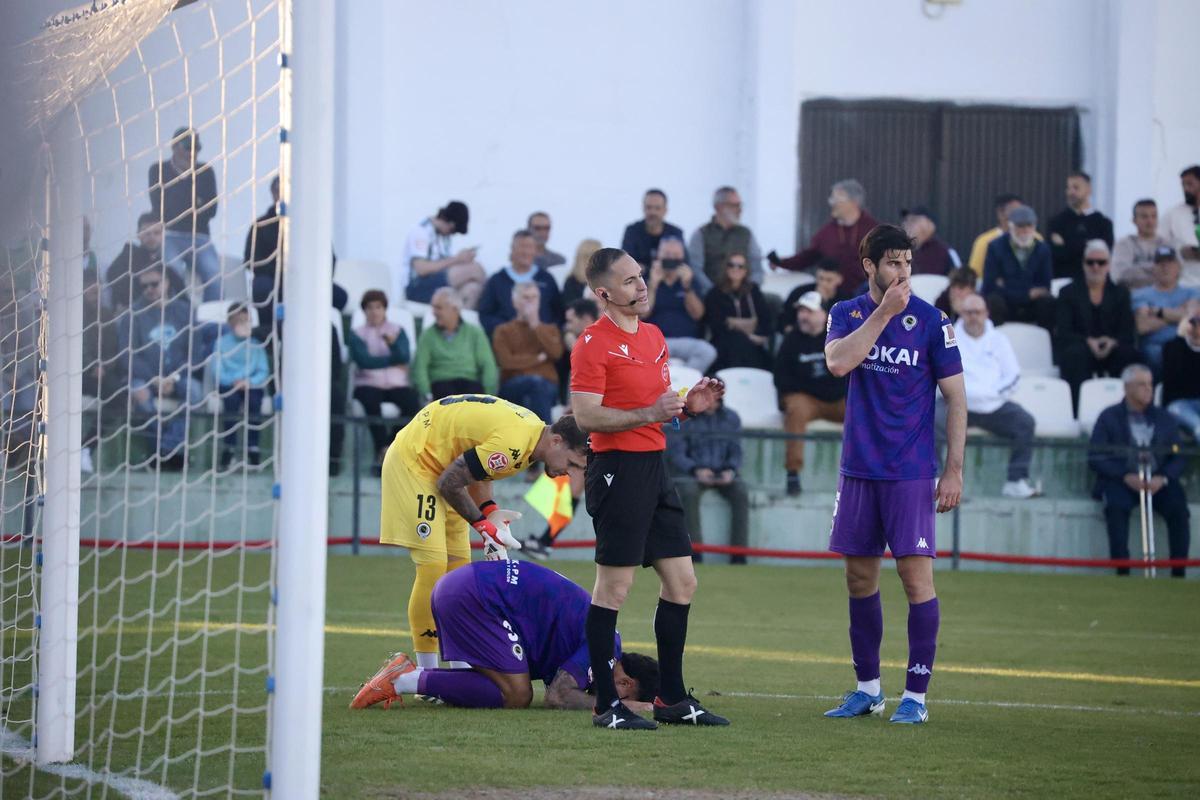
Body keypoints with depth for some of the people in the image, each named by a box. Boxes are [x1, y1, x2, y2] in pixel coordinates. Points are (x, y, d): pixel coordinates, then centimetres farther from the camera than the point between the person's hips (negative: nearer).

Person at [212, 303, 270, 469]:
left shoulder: (255, 345, 10)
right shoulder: (222, 343, 5)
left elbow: (263, 371, 5)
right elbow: (217, 370, -2)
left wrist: (249, 382, -15)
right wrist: (234, 381, -17)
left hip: (251, 385, 1)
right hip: (229, 385, -1)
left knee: (254, 401, -32)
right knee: (231, 401, -34)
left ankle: (253, 448, -29)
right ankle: (228, 448, -33)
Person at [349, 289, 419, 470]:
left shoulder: (397, 331, 16)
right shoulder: (357, 334, 11)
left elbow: (404, 358, -1)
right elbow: (364, 360, -5)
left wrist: (393, 344, -22)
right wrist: (394, 360, 0)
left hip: (397, 383, 2)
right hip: (369, 383, -2)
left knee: (412, 404, -30)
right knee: (371, 402, -37)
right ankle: (382, 449, -33)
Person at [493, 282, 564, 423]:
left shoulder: (550, 329, 23)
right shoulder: (503, 331, 16)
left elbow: (556, 353, 0)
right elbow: (506, 361, -3)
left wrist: (536, 325, 0)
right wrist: (539, 358, -1)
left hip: (547, 386, 1)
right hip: (513, 387, -1)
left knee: (539, 389, -37)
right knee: (536, 381, -37)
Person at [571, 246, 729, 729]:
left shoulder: (653, 336, 16)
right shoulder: (594, 344, -10)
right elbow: (586, 416, -17)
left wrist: (688, 405, 6)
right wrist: (650, 413, -23)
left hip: (653, 467, 9)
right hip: (617, 468, -9)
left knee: (682, 583, 9)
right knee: (613, 589, -6)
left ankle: (672, 699, 17)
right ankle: (606, 705, -1)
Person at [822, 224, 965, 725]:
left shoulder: (931, 320, -3)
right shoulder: (847, 314, 6)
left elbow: (956, 399, -1)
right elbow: (838, 362, -15)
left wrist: (954, 471, -7)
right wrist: (885, 311, -17)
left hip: (910, 472, -3)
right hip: (858, 469, 4)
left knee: (915, 575, -8)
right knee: (859, 576, 8)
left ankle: (915, 695, -4)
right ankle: (867, 688, 19)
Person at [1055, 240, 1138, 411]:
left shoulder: (1120, 293, 15)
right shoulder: (1069, 293, 11)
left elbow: (1128, 332, 4)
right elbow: (1063, 333, -1)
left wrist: (1112, 342, -19)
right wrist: (1089, 342, -20)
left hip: (1111, 350, 1)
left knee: (1129, 354, -32)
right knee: (1076, 354, -37)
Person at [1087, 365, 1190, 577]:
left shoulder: (1165, 420, 18)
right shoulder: (1109, 418, 9)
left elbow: (1179, 458, 11)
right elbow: (1095, 458, 0)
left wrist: (1163, 478, -12)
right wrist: (1125, 476, -16)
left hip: (1157, 482, 2)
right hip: (1121, 481, -2)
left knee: (1178, 508, -27)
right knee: (1116, 508, -34)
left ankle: (1178, 574, -25)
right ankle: (1122, 572, -33)